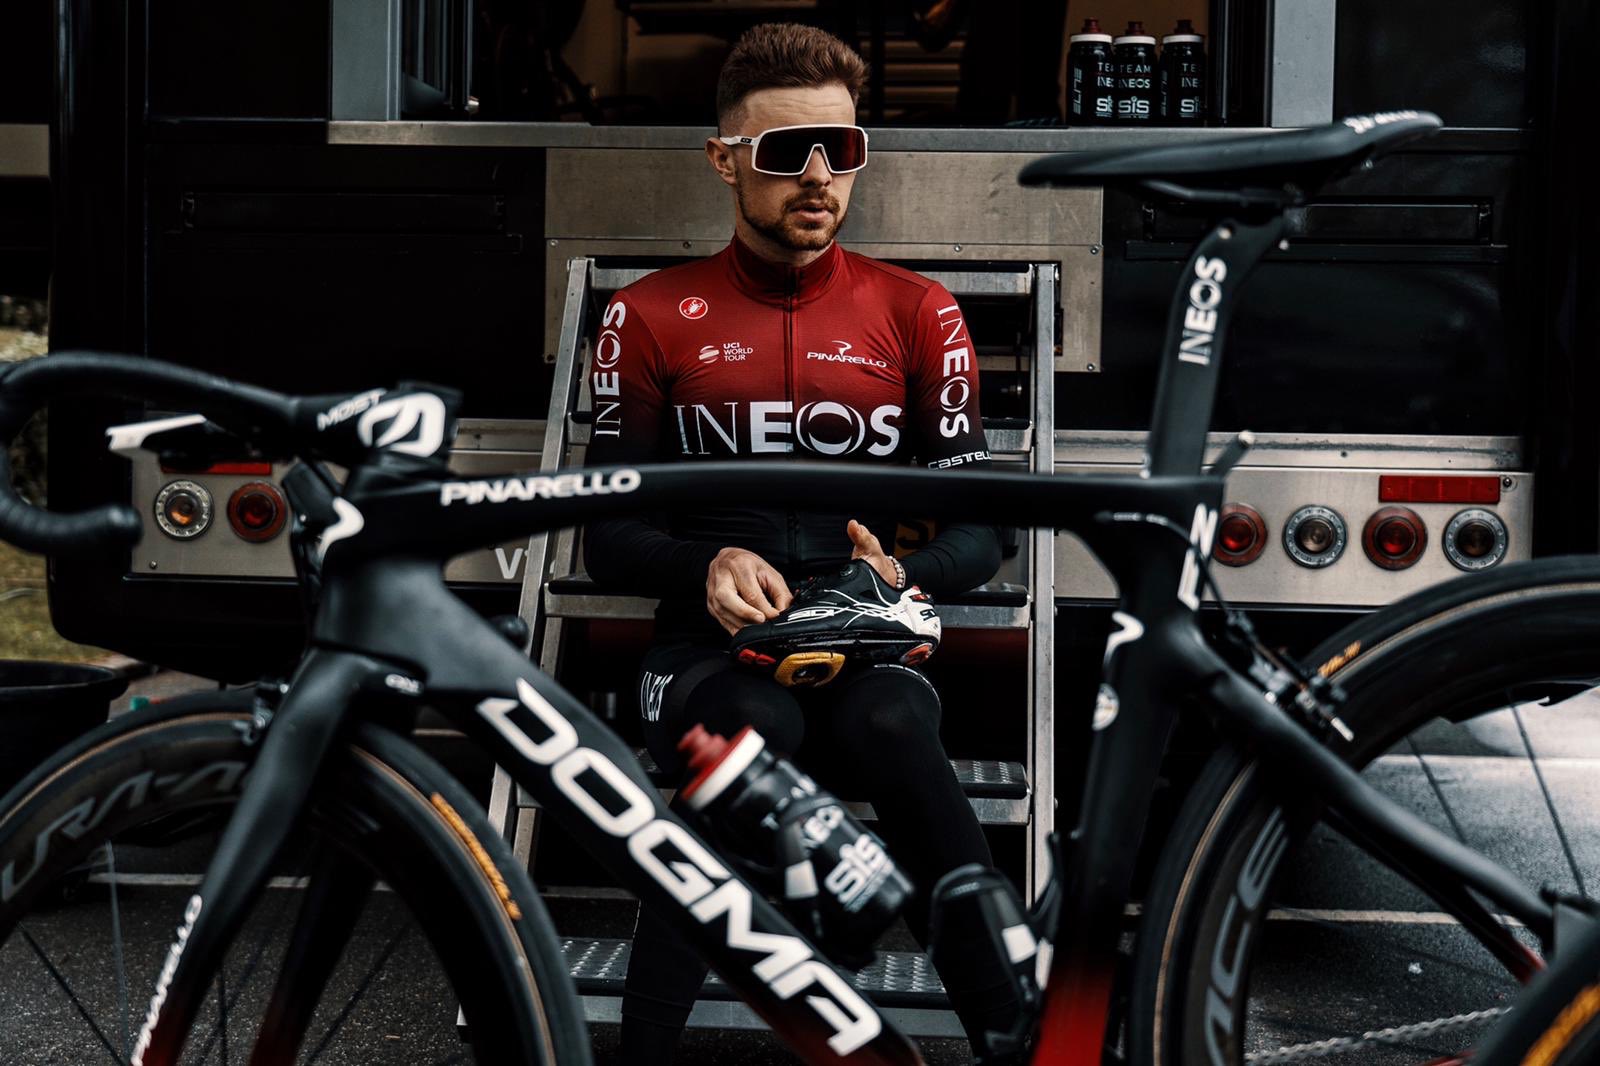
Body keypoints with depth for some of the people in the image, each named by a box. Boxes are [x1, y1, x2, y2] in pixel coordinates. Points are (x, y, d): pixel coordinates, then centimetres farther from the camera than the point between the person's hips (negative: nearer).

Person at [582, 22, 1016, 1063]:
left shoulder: (917, 313, 10)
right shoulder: (653, 317, 8)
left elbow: (979, 527, 8)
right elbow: (609, 537, 5)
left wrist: (906, 576, -15)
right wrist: (706, 568, -17)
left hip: (865, 648, 1)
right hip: (710, 646, 0)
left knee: (893, 729, -35)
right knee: (755, 729, -36)